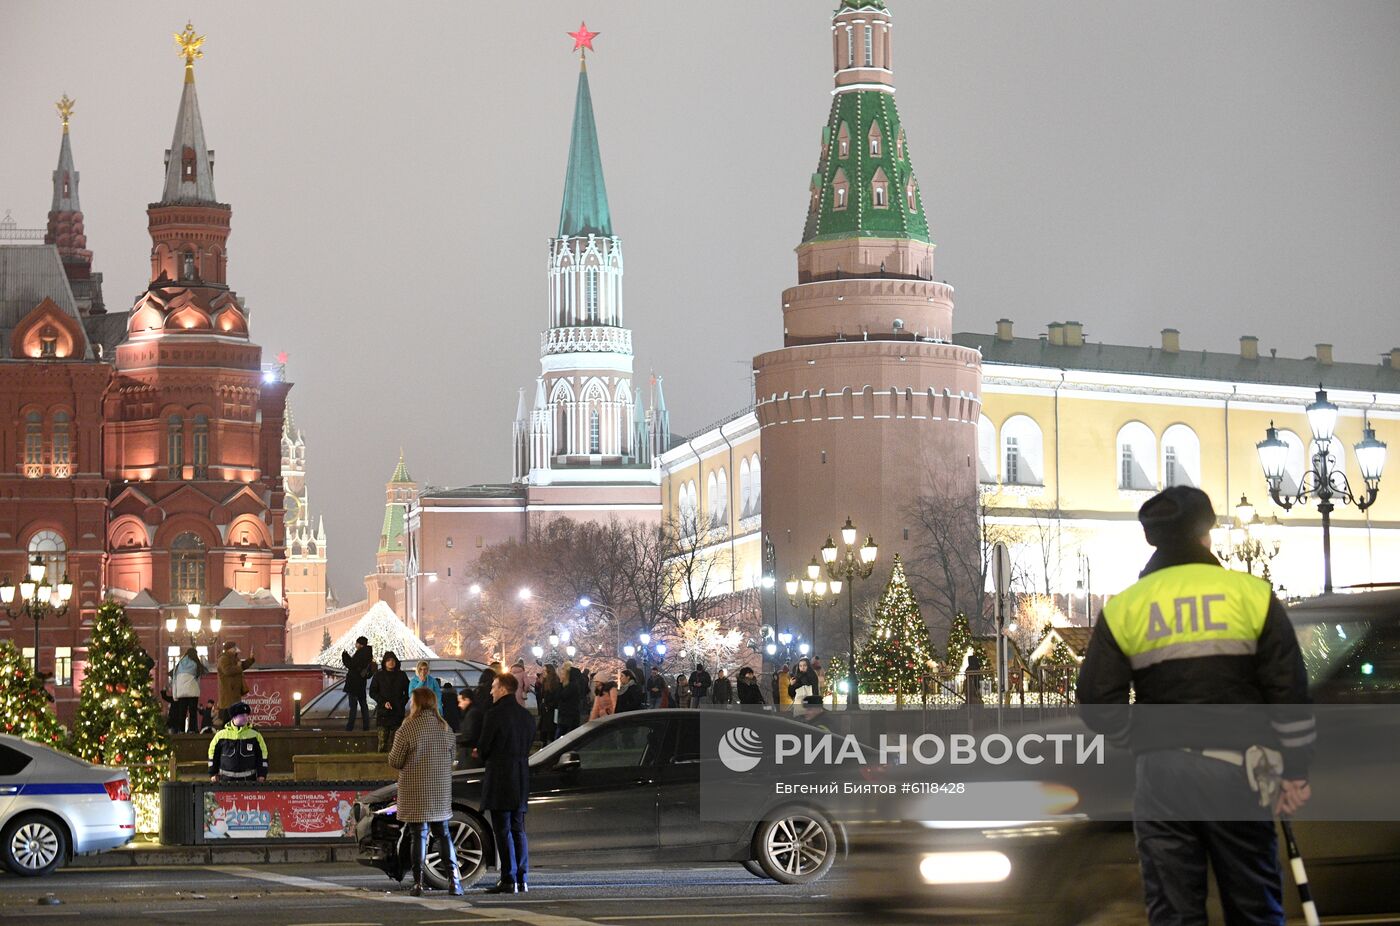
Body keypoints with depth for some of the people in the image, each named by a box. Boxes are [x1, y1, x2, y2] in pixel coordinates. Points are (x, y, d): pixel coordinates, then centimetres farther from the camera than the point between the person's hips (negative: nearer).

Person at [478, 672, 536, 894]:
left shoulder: (495, 714, -12)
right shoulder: (526, 715, 11)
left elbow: (484, 748, -9)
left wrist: (485, 758, 13)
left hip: (499, 779, -7)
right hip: (521, 781, 7)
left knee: (503, 831, -4)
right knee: (518, 830, 12)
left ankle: (508, 880, -6)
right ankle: (522, 880, 11)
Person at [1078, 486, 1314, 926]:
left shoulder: (1123, 608, 1)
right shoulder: (1251, 593, -1)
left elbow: (1098, 702, -1)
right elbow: (1290, 693, -2)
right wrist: (1295, 771, 5)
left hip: (1162, 773, 0)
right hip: (1235, 768, 0)